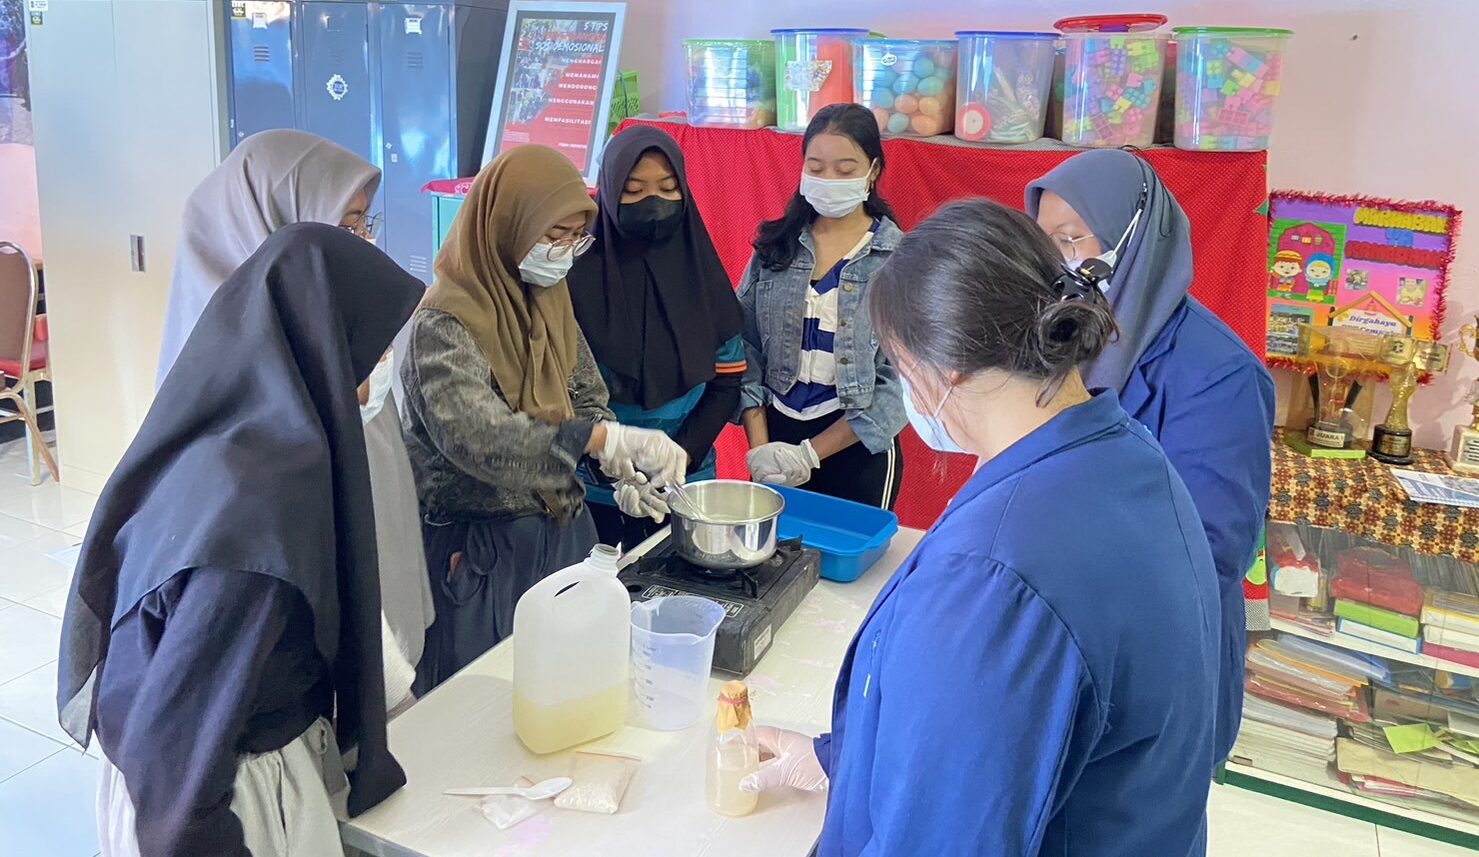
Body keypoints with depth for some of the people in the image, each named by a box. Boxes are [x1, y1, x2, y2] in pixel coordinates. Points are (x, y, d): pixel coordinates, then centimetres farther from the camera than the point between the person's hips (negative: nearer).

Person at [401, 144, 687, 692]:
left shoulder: (549, 301, 5)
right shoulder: (445, 323, -19)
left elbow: (588, 397, 11)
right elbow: (480, 439, -32)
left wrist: (624, 467, -10)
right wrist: (606, 439, -42)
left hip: (563, 532, 7)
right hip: (480, 553, -7)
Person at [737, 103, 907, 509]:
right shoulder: (775, 246, 2)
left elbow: (900, 381, -13)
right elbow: (747, 348, 1)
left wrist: (809, 453, -15)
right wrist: (759, 446, -9)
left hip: (856, 446, -3)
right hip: (777, 432, 3)